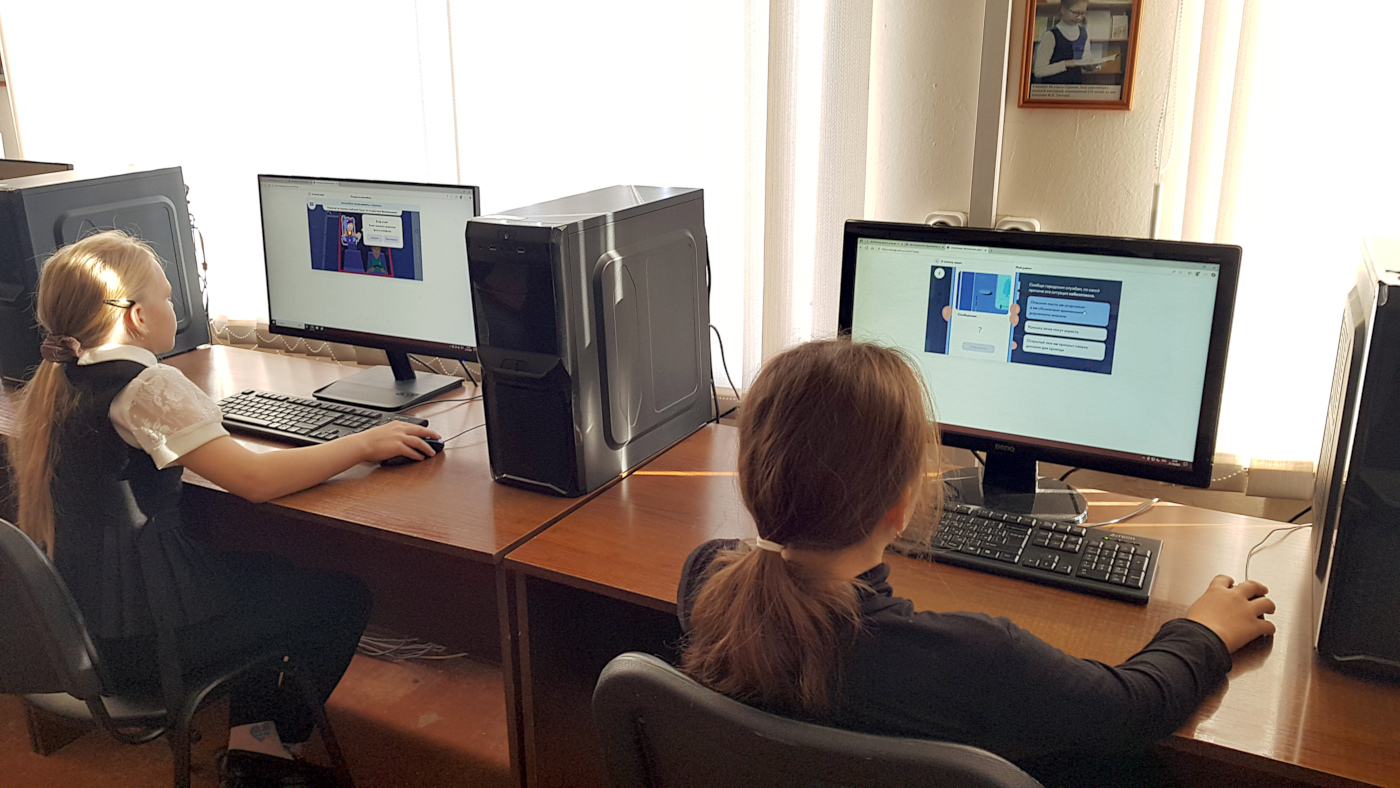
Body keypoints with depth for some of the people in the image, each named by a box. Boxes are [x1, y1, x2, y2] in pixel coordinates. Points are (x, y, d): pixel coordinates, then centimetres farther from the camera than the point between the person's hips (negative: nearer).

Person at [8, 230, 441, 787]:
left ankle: (249, 740, 22)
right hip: (135, 643, -10)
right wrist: (365, 443, -18)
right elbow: (254, 479, -27)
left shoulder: (53, 383, 6)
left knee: (267, 570, 27)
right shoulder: (147, 387, -22)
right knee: (342, 596, 2)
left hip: (76, 620, 10)